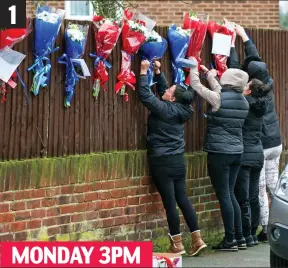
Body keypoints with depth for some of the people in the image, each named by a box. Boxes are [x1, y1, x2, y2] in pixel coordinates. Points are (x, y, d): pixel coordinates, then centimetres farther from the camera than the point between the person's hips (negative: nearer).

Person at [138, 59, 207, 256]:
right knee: (182, 199, 11)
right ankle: (197, 240, 10)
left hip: (163, 162, -8)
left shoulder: (164, 110, -16)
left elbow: (145, 95, -18)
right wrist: (158, 72, 16)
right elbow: (163, 89, 19)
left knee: (170, 202, -3)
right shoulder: (180, 110, 5)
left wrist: (144, 72, -11)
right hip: (178, 160, 8)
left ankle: (177, 245, 2)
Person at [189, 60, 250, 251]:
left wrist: (194, 68, 14)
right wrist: (208, 73, 32)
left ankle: (230, 240, 0)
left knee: (224, 195, -2)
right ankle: (239, 236, 17)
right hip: (237, 153, 7)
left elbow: (196, 86, -2)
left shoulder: (218, 99, -14)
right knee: (230, 193, 16)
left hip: (219, 153, -7)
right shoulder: (243, 101, 6)